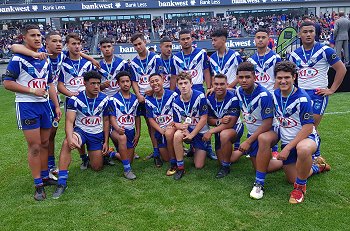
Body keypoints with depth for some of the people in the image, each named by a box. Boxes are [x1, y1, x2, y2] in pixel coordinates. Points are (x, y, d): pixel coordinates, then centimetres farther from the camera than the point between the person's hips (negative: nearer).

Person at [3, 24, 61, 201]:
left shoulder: (45, 60, 12)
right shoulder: (18, 59, -7)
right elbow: (7, 83, -10)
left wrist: (57, 106, 11)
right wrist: (32, 90, -15)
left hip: (44, 105, 6)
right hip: (26, 106, -6)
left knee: (45, 143, 12)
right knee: (34, 146, -5)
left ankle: (45, 177, 25)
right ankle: (38, 185, 4)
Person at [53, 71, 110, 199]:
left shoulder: (104, 99, -5)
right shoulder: (75, 99, -14)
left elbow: (106, 121, 5)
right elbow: (69, 121, -20)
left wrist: (106, 142, 3)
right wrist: (70, 138, -39)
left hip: (97, 134, 3)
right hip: (81, 130, -2)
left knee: (97, 168, 6)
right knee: (66, 143, -38)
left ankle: (98, 155, 45)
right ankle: (62, 182, -32)